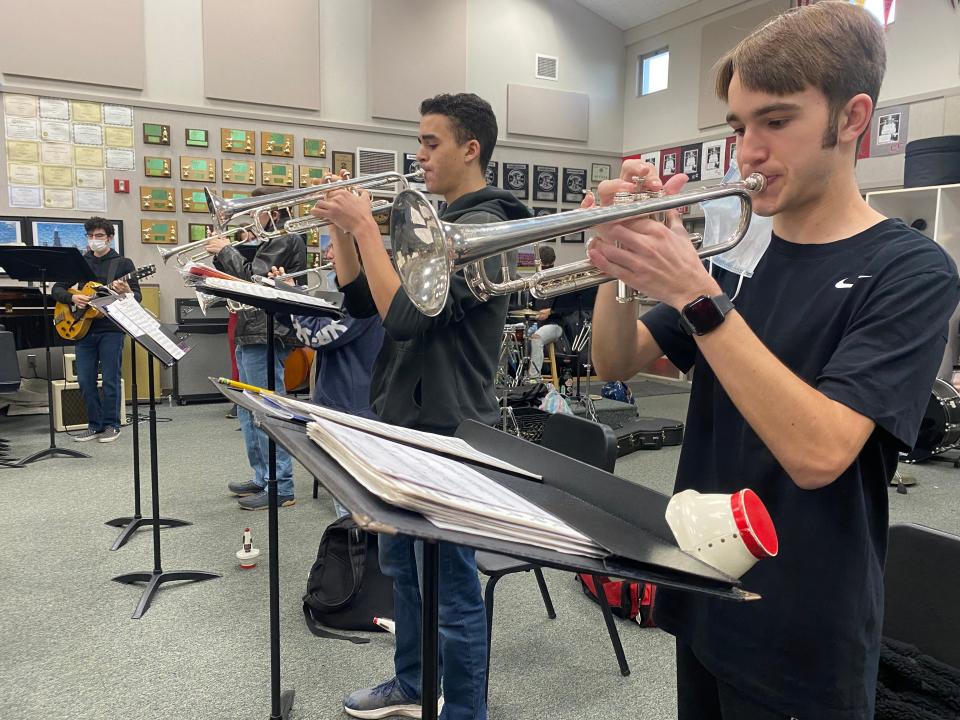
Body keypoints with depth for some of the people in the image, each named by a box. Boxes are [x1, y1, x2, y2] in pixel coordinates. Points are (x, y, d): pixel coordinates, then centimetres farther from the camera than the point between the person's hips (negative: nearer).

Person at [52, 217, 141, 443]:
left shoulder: (123, 263, 3)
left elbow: (138, 297, -3)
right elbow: (56, 290, 13)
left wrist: (126, 292, -25)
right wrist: (72, 298, -7)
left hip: (111, 329, -4)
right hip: (83, 328, 4)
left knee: (110, 380, -1)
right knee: (85, 380, 5)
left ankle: (111, 425, 11)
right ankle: (95, 425, 16)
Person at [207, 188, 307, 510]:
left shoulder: (285, 240, -10)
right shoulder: (271, 241, 21)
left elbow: (253, 277, -21)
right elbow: (243, 277, 20)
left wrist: (226, 250, -7)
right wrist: (221, 254, 7)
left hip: (265, 338, -11)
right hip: (250, 337, 11)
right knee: (249, 410, 16)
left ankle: (280, 488, -2)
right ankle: (262, 477, 25)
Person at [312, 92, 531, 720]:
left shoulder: (481, 228, -17)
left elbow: (407, 315, -27)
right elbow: (361, 300, 12)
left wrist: (365, 225, -20)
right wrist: (343, 228, -1)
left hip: (447, 433, -10)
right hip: (406, 423, 10)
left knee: (450, 587, 4)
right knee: (404, 566, 22)